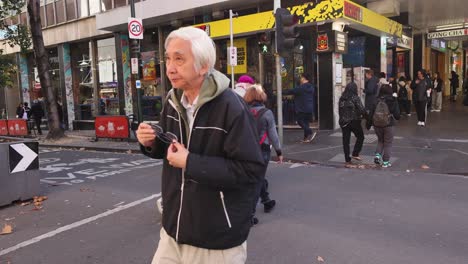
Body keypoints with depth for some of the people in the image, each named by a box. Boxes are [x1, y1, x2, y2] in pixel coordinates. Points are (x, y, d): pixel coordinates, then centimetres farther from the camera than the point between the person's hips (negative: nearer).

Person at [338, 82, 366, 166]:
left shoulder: (341, 98, 4)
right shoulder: (355, 98, -10)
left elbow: (339, 110, 9)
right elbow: (362, 110, -14)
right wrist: (364, 114, 5)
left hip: (343, 122, 4)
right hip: (354, 121, -4)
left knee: (346, 140, 7)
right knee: (360, 137, 16)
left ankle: (347, 160, 9)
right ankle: (355, 154, 8)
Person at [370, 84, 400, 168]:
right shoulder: (393, 100, -6)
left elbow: (371, 113, -1)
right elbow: (397, 113, -3)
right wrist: (397, 117, 20)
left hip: (377, 124, 2)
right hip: (388, 124, -2)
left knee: (380, 140, 23)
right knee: (388, 143, 9)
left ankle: (377, 155, 5)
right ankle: (385, 162, 9)